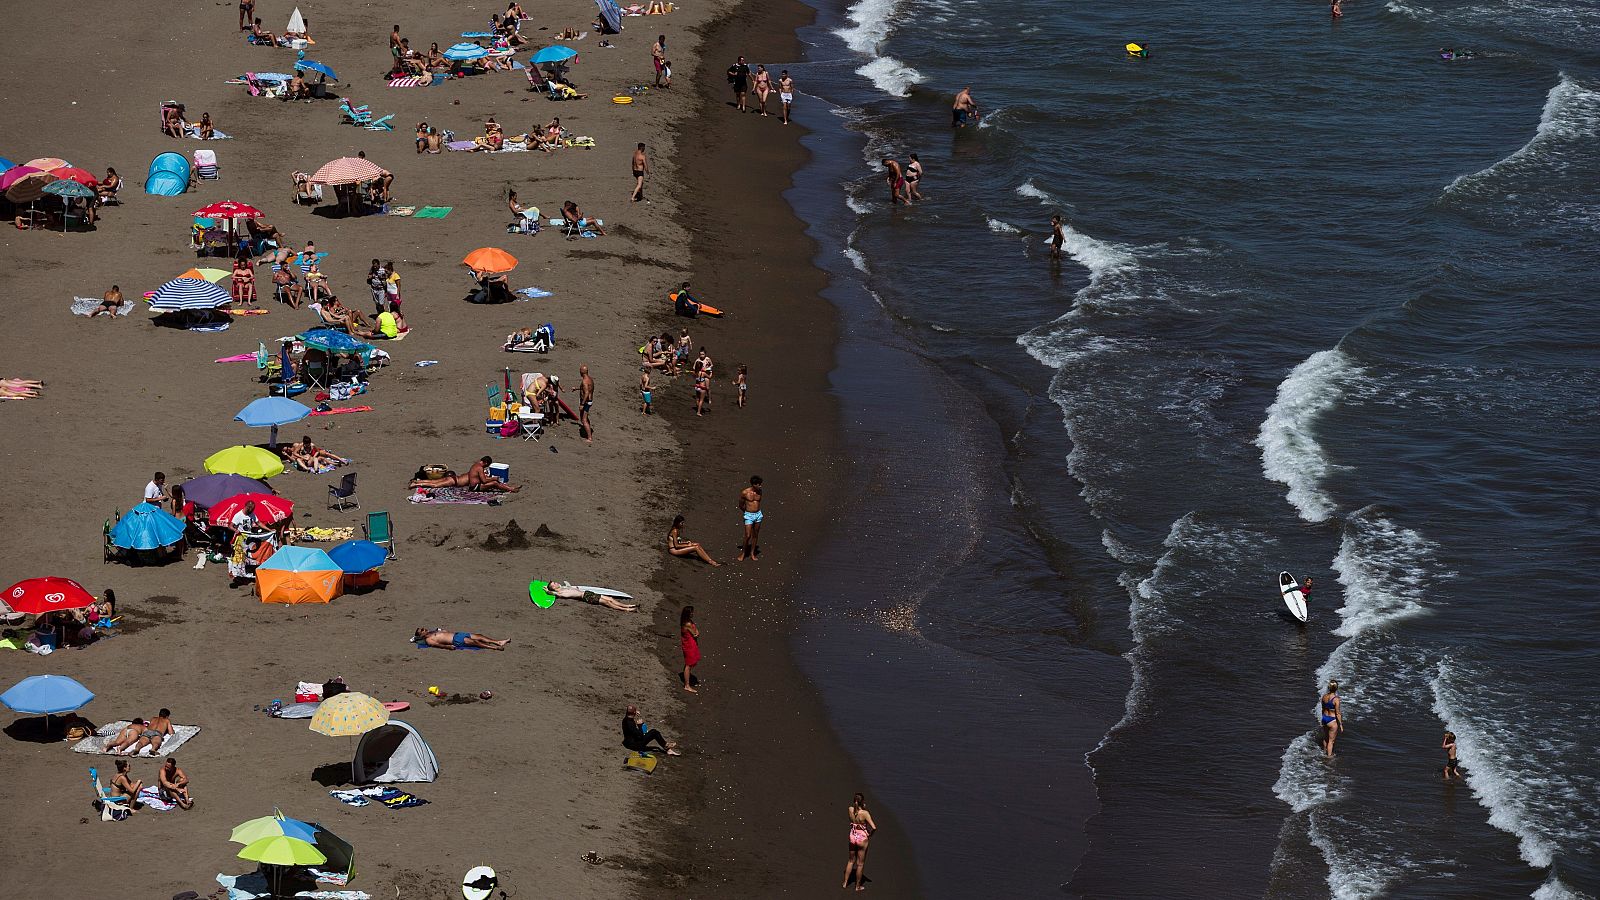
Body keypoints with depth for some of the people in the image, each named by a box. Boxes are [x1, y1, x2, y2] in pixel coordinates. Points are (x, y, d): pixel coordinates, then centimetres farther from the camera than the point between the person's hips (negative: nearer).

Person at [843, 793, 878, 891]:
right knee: (860, 863, 12)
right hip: (862, 838, -5)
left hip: (852, 836, 5)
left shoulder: (851, 810, -10)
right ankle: (858, 886, 23)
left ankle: (845, 883, 31)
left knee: (851, 861, 24)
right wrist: (870, 835, -7)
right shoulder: (865, 813, -23)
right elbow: (873, 827, -26)